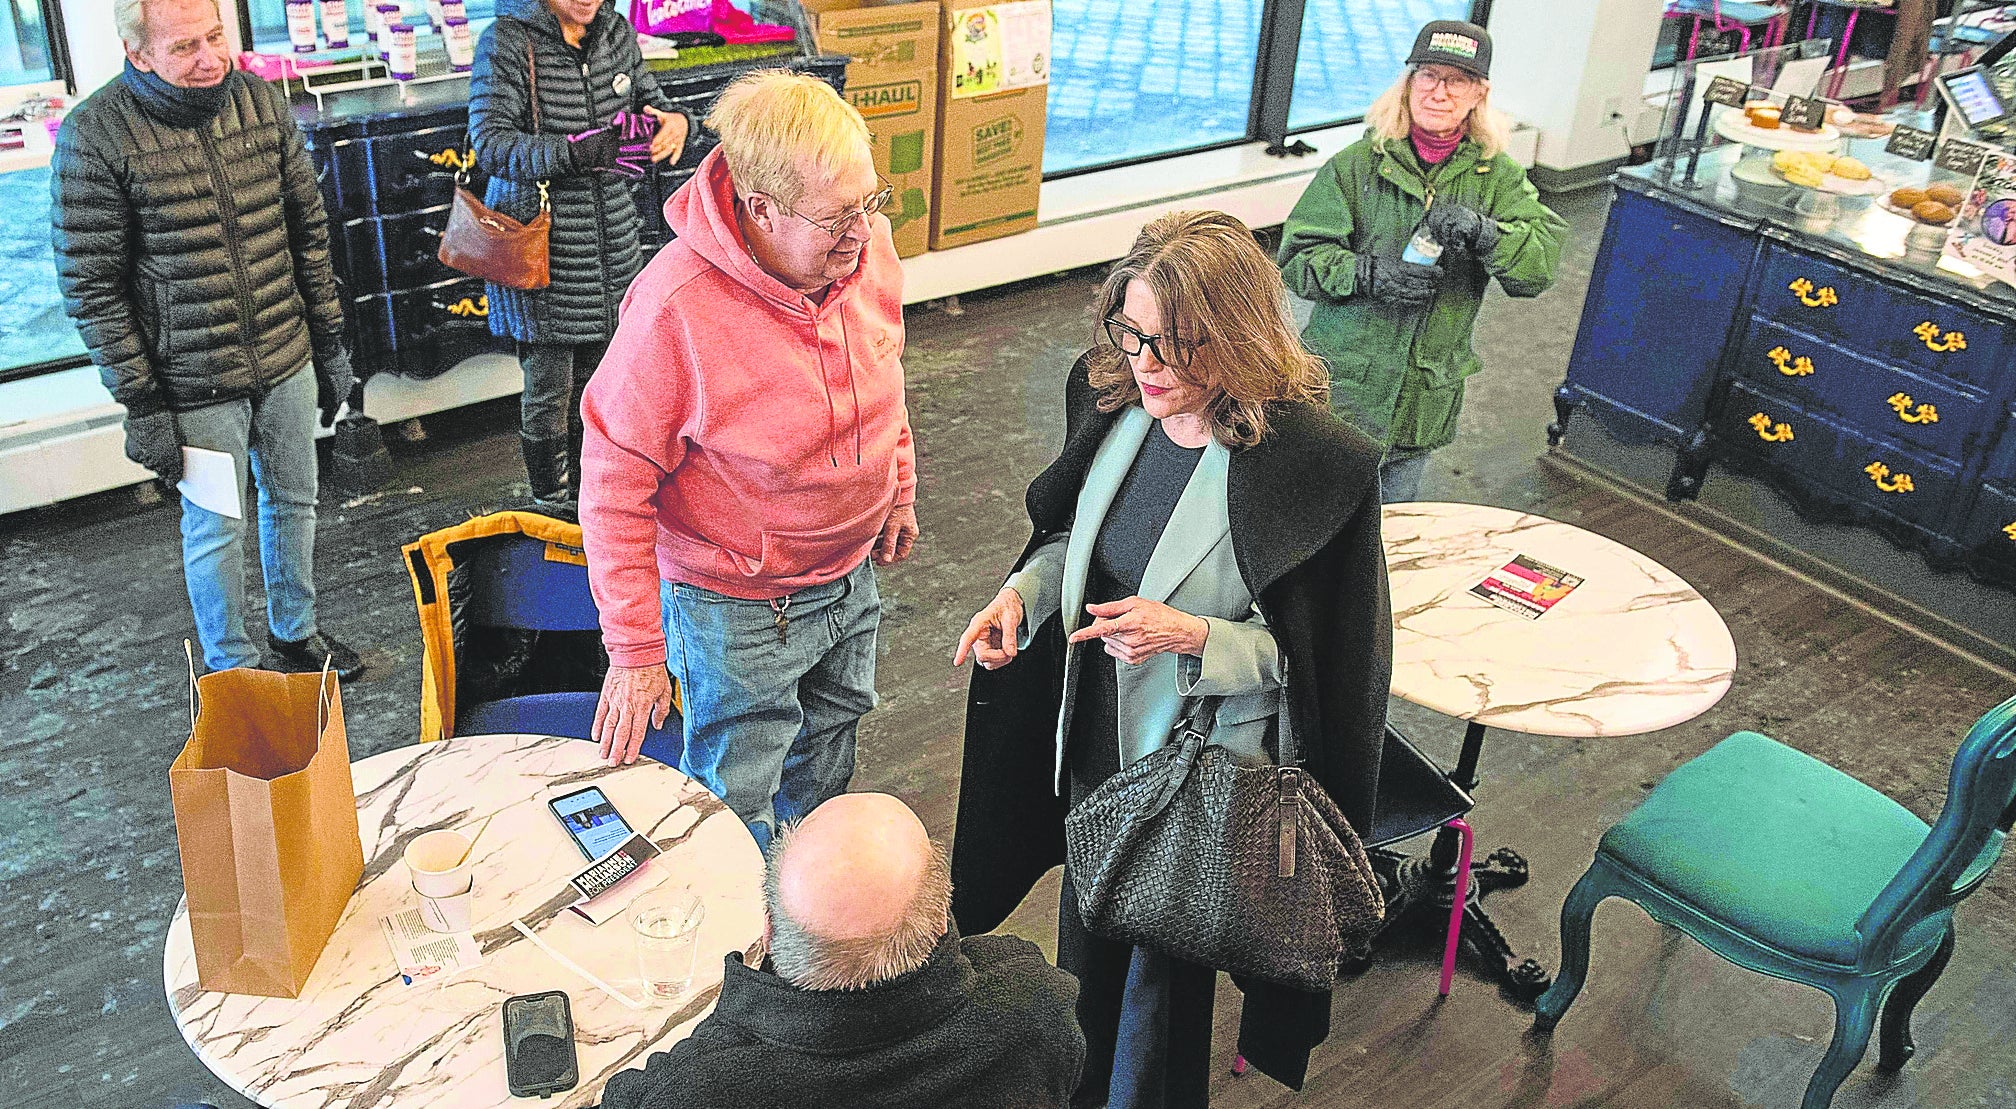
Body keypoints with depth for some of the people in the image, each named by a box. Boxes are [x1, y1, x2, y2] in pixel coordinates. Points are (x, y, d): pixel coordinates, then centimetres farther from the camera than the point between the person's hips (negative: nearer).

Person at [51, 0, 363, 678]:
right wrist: (141, 406, -12)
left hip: (287, 362, 5)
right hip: (196, 387, -4)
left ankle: (295, 633, 42)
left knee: (293, 502, 20)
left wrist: (329, 342, 9)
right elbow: (91, 285, -12)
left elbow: (309, 229, 8)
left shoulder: (260, 100, -2)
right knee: (216, 528, 10)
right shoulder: (95, 135, -15)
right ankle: (231, 667, 30)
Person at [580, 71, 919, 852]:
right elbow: (615, 482, -22)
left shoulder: (865, 244, -13)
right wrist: (634, 649, -19)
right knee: (737, 800, 11)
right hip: (737, 604, -6)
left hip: (849, 573, 7)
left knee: (824, 759, 29)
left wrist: (899, 488, 18)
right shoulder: (678, 305, -31)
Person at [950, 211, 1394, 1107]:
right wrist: (1025, 591, -10)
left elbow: (1318, 657, -18)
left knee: (1159, 987, 15)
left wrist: (1193, 637, -31)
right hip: (1095, 747, 6)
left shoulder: (1312, 466, -26)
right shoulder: (1115, 405, -8)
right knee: (1090, 960, 28)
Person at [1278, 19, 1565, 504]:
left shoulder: (1497, 176, 4)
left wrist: (1481, 231, -28)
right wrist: (1368, 274, -25)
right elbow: (1297, 255, -8)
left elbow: (1543, 261, -9)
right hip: (1342, 388, -3)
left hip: (1425, 403, 3)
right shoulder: (1357, 163, -4)